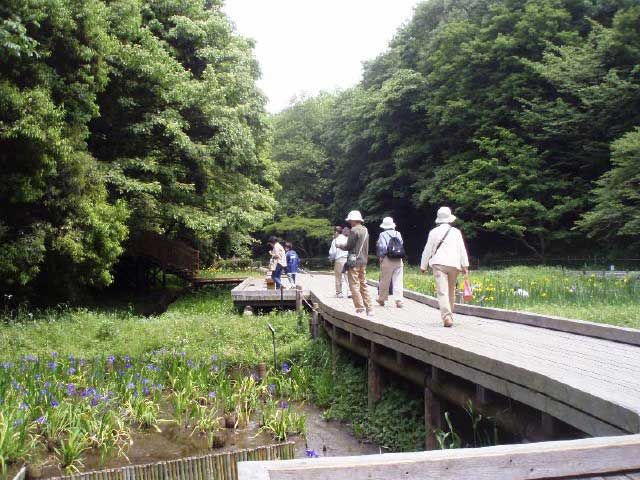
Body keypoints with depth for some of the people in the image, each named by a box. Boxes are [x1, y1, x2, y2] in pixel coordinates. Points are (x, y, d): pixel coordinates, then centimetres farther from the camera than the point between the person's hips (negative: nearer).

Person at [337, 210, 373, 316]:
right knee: (363, 285, 13)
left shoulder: (355, 230, -13)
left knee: (354, 286, -3)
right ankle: (369, 309, 13)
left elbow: (348, 246, -13)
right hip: (363, 261, 8)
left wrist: (339, 244, 5)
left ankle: (360, 309, -5)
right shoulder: (365, 230, 13)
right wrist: (344, 243, 22)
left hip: (354, 261, -8)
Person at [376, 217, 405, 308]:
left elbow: (382, 247, -14)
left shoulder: (383, 235, -7)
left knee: (384, 281, 8)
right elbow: (402, 246, 9)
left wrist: (380, 256, -1)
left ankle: (381, 299, 22)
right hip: (399, 260, 4)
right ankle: (399, 300, -3)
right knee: (398, 281, 3)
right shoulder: (398, 234, 8)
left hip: (387, 260, -4)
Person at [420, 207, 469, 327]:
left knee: (442, 292, -10)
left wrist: (423, 266, 17)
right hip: (454, 264, 2)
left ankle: (446, 317, -25)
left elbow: (428, 249, 8)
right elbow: (462, 249, 5)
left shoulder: (434, 232, 5)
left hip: (439, 264, -2)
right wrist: (465, 265, 8)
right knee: (451, 291, 15)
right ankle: (449, 315, 23)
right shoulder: (456, 232, 8)